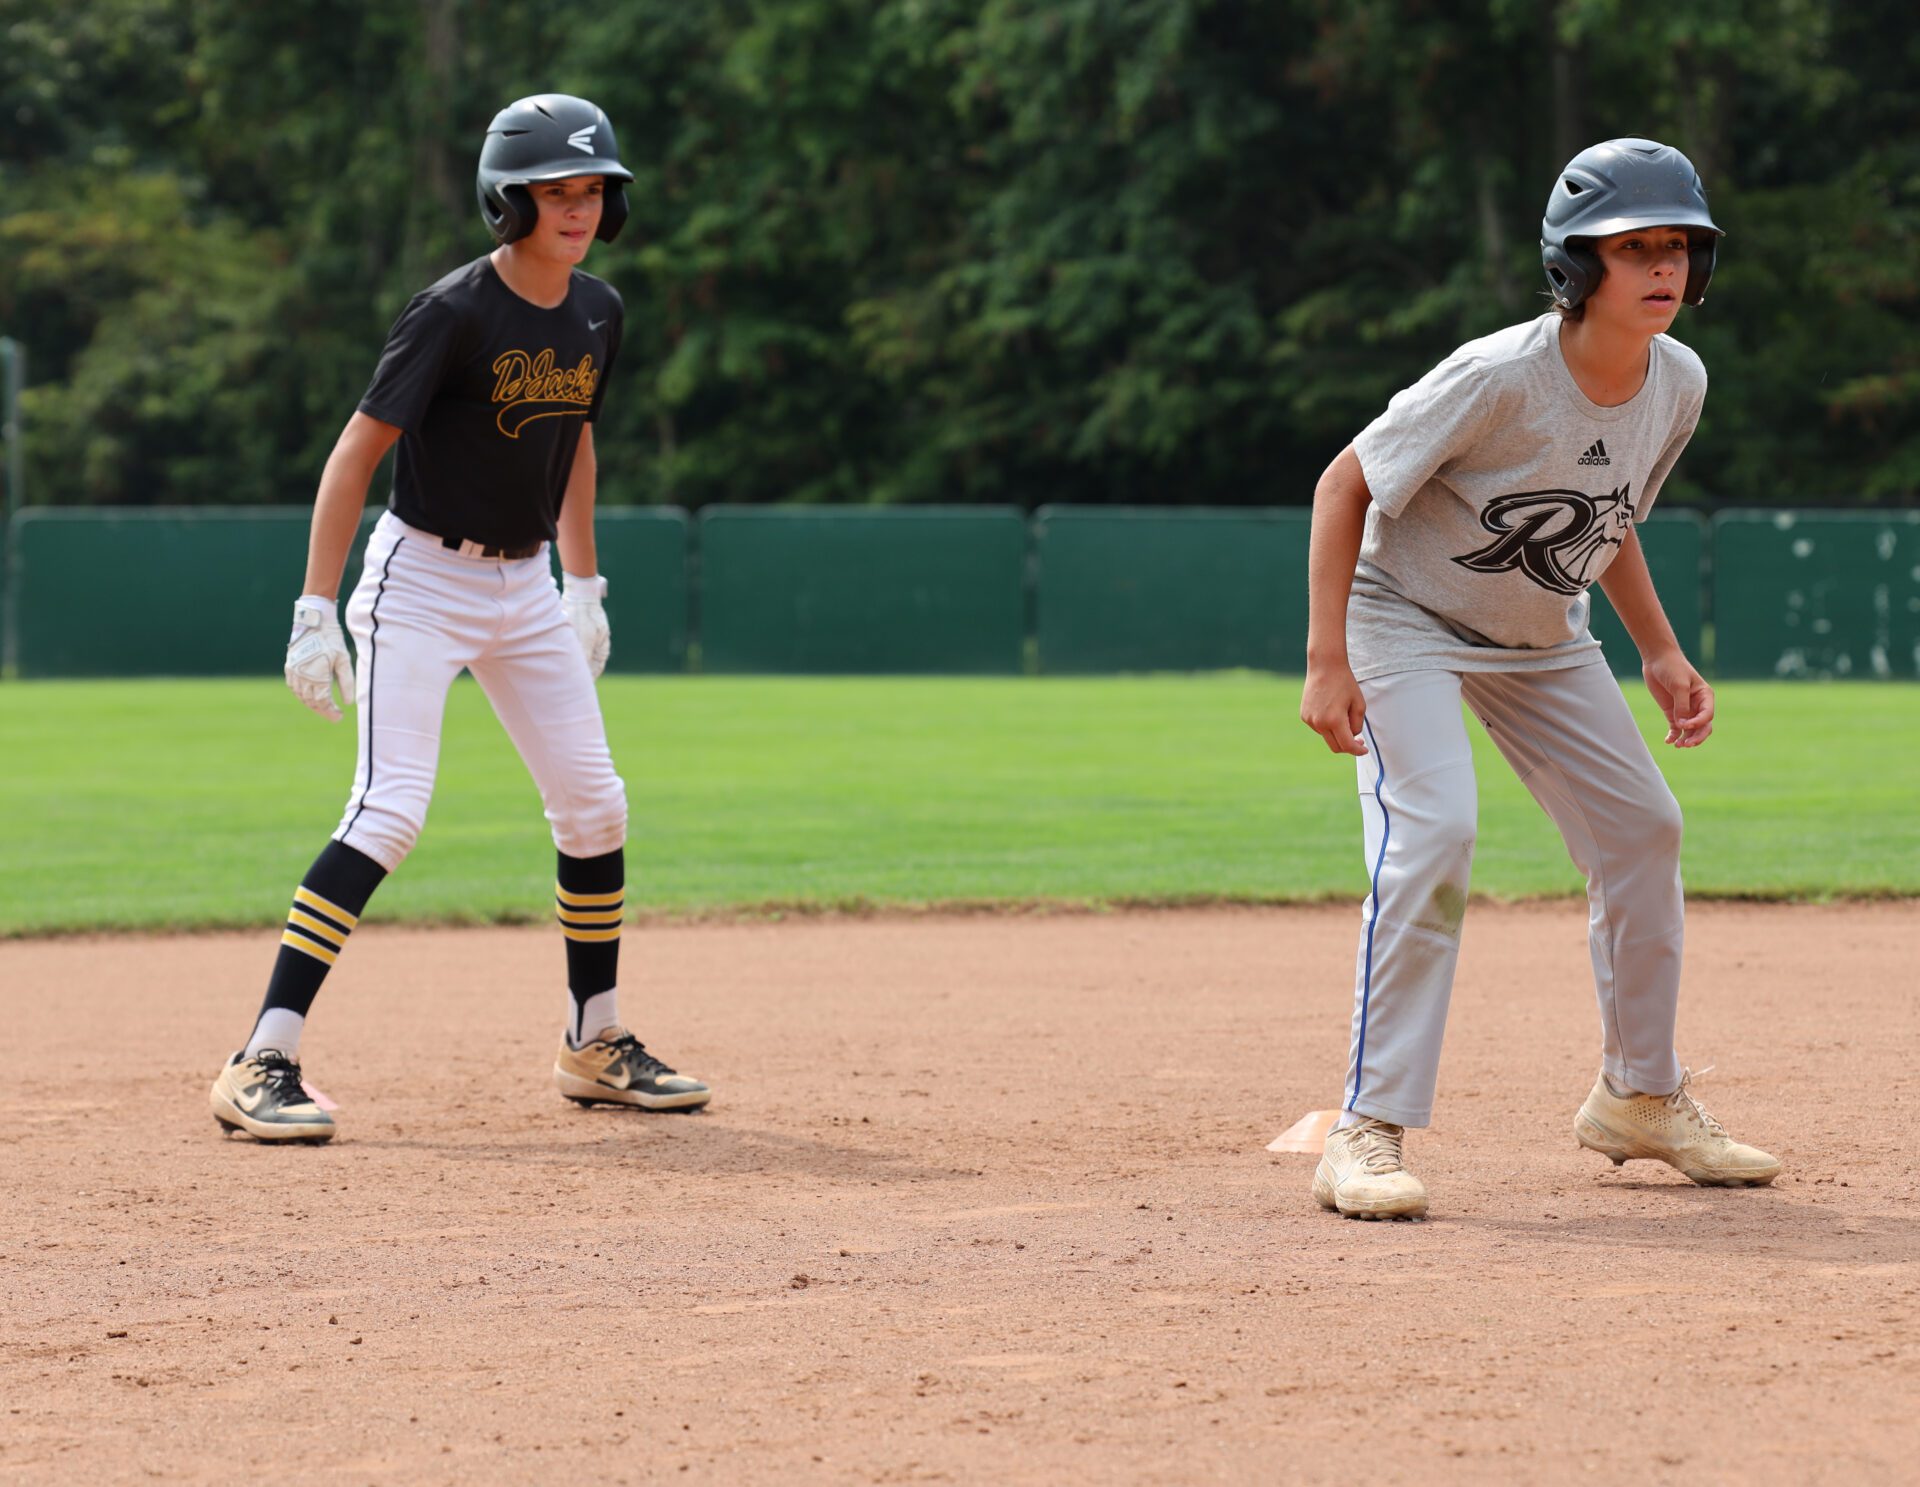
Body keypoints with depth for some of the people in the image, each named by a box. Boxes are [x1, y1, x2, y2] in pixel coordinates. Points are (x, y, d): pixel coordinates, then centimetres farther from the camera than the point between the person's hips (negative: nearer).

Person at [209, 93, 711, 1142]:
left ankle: (595, 1047, 23)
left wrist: (585, 586, 18)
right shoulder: (454, 313, -19)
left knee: (594, 807, 7)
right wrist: (316, 613, -23)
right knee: (389, 810, -19)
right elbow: (355, 454, -19)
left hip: (525, 587, 7)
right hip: (420, 581, -7)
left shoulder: (595, 314, 3)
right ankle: (261, 1065, -20)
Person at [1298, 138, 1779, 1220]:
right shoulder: (1497, 378, -32)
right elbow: (1344, 484, -24)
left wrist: (1660, 652, 5)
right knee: (1433, 834, -25)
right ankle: (1370, 1133, -21)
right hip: (1407, 614, -7)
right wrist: (1328, 663, -28)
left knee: (1643, 830, 8)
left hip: (1544, 637, 7)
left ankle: (1641, 1098, 25)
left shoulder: (1679, 383, -11)